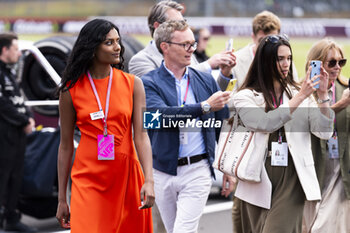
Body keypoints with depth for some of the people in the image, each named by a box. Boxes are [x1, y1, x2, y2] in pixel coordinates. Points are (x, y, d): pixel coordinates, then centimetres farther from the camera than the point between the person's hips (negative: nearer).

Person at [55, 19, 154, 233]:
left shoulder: (133, 84, 3)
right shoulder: (71, 90, 1)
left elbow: (141, 135, -4)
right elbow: (65, 145, 5)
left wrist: (149, 181, -17)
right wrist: (62, 198, 5)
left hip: (126, 177, 1)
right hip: (88, 180, -1)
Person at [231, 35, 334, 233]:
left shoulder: (300, 93, 9)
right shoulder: (245, 97, 3)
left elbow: (324, 132, -1)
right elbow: (265, 124, -16)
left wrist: (323, 95, -12)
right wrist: (300, 97, -17)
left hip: (291, 179, 0)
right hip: (259, 180, 0)